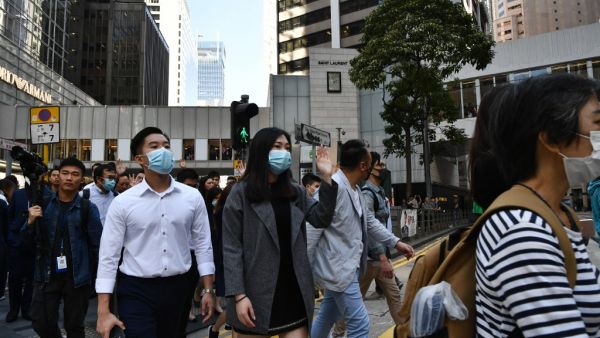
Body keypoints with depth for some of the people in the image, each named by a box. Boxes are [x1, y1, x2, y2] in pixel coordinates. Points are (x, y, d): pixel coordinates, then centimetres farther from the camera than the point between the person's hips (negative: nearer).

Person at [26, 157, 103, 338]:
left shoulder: (88, 208, -7)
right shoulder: (44, 204, 2)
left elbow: (96, 244, -5)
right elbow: (26, 239, 8)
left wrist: (97, 275, -5)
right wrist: (30, 222, -11)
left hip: (77, 276, -2)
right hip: (47, 274, 2)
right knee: (41, 322, 9)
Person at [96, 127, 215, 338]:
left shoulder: (192, 197, -2)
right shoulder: (122, 202, -7)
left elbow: (202, 244, 3)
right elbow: (109, 255, -5)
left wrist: (208, 290, 1)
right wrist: (103, 312, -8)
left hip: (178, 288, 3)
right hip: (136, 291, -2)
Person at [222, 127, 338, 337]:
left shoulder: (296, 192, 9)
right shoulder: (241, 193, -6)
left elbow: (321, 219, -2)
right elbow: (231, 247, -9)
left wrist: (327, 178, -10)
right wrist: (238, 295, -15)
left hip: (293, 290, 4)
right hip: (256, 293, -3)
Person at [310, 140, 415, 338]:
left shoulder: (355, 189, 10)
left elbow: (369, 221, 20)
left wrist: (395, 242, 17)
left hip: (345, 266, 10)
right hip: (337, 268, -10)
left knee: (327, 317, 22)